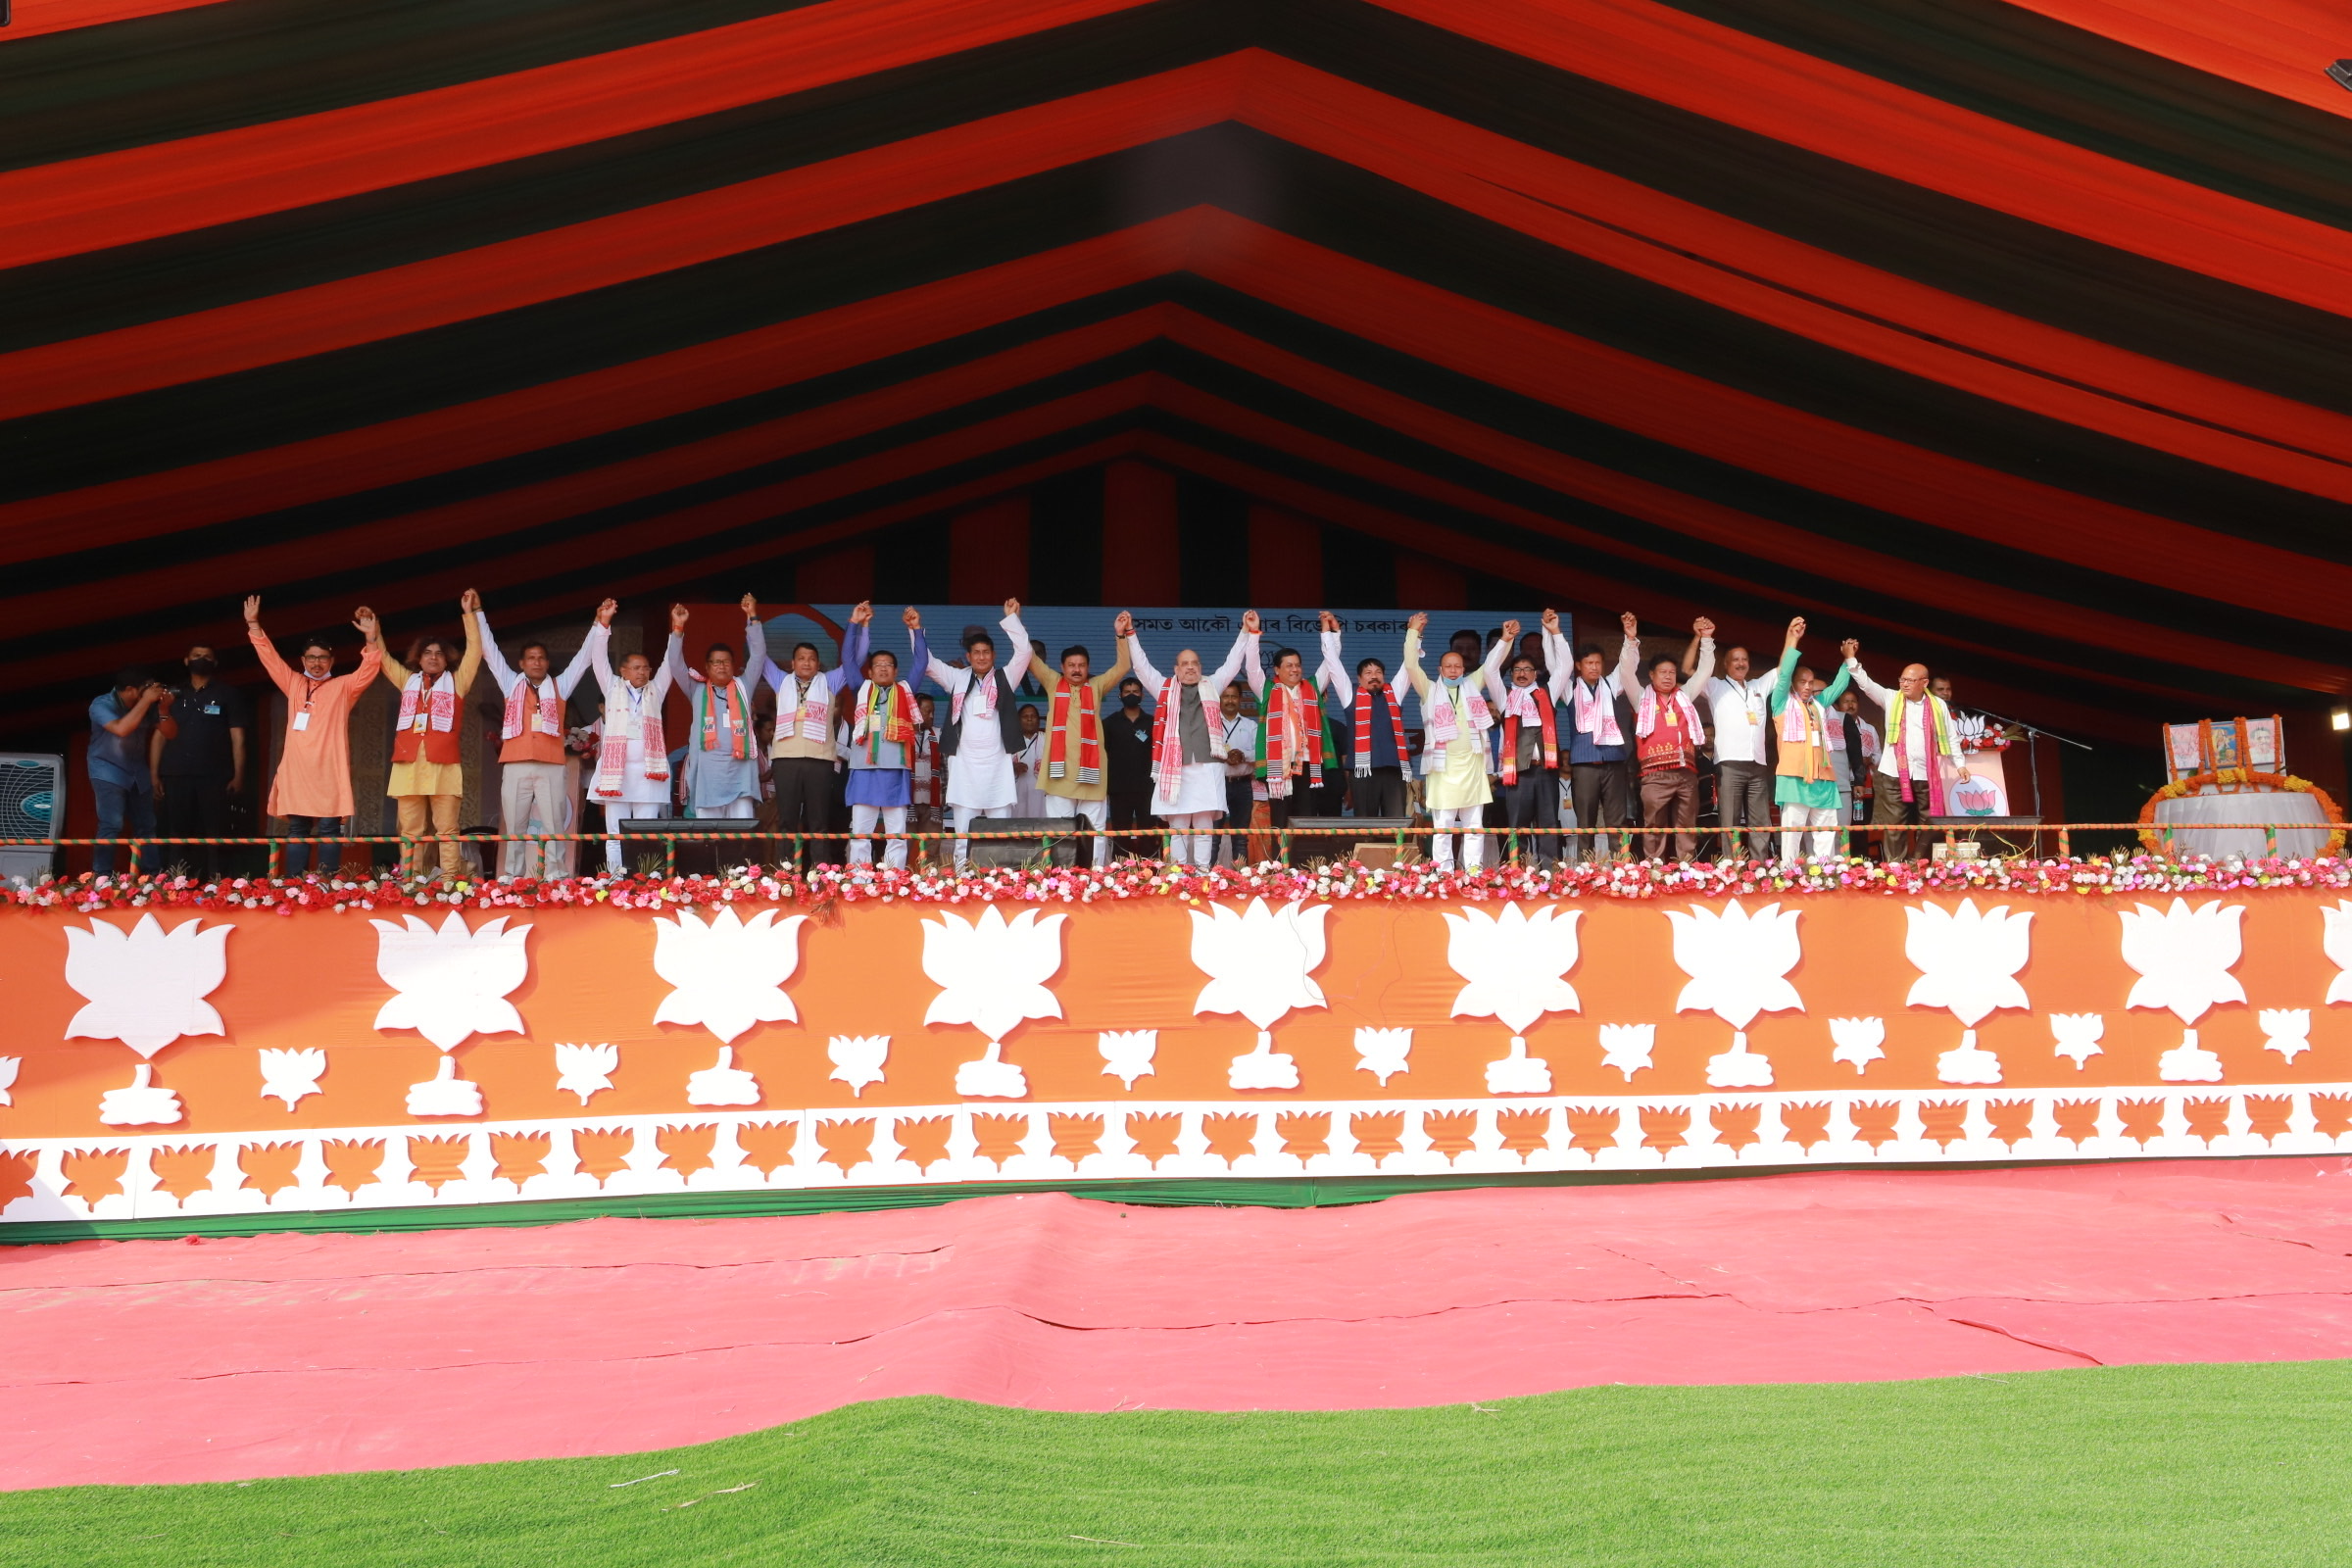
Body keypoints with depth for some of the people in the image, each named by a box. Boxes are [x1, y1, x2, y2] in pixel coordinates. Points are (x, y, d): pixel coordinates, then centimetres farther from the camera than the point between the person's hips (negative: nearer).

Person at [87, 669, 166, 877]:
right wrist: (146, 701, -29)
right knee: (112, 825, -17)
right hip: (109, 772, -6)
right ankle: (102, 879, -13)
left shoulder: (146, 706, -1)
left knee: (146, 826, 5)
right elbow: (121, 729, -32)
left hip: (138, 773, 6)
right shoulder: (101, 705, -15)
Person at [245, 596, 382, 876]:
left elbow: (370, 668, -5)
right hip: (296, 773, 4)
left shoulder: (343, 686, 7)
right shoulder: (294, 683, 16)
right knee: (297, 830, 6)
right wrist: (254, 624, 14)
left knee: (329, 831, -4)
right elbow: (269, 656, 19)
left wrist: (372, 637, -18)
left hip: (329, 774, -4)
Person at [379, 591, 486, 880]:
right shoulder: (408, 680, 22)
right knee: (410, 830, 0)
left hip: (443, 764, -3)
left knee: (447, 829, -5)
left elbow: (475, 650, 7)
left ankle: (449, 882, -9)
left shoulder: (456, 682, 13)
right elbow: (384, 659, 30)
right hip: (409, 764, 3)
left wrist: (469, 613, 3)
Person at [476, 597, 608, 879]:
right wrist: (477, 614, 13)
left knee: (554, 830, -5)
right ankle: (512, 883, 3)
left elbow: (585, 656, 12)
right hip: (515, 767, 1)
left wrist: (601, 624, 3)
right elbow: (490, 651, 17)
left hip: (551, 767, -1)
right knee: (515, 831, 1)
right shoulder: (511, 684, 18)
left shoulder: (559, 686, 16)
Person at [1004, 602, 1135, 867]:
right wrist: (1013, 620, 1)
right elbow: (1029, 657, 6)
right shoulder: (1053, 683, 9)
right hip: (1060, 771, 0)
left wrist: (1122, 635, -10)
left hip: (1090, 771, 0)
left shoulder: (1096, 687, 10)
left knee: (1095, 831, 4)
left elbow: (1121, 667, 2)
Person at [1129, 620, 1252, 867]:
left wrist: (1248, 632, 10)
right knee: (1177, 828, 1)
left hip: (1207, 767, 0)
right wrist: (1130, 634, 8)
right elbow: (1142, 665, 14)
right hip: (1174, 767, 0)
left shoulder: (1212, 686, 17)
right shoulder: (1165, 688, 15)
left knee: (1204, 827, 0)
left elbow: (1233, 662, 16)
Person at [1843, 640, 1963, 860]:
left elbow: (1950, 737, 11)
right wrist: (1851, 659, -16)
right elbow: (1866, 684, -4)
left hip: (1926, 776, 0)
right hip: (1893, 774, 0)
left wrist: (1960, 763, 8)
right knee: (1894, 825, 1)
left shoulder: (1938, 705, 6)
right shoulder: (1891, 699, 6)